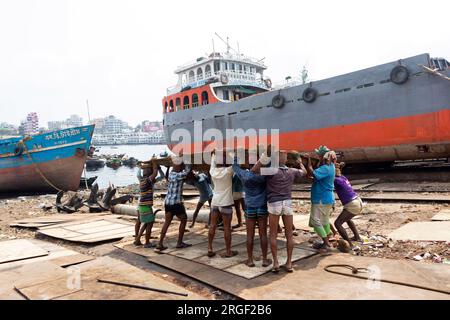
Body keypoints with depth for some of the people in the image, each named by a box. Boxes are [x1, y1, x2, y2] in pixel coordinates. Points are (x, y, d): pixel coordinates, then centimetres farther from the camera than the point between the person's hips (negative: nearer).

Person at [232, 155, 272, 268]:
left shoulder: (244, 175, -6)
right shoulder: (263, 174, -9)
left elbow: (235, 165, 9)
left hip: (249, 208, 1)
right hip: (262, 208, 0)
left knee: (250, 235, 5)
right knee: (263, 234, 5)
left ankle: (250, 260, 12)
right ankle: (265, 259, 13)